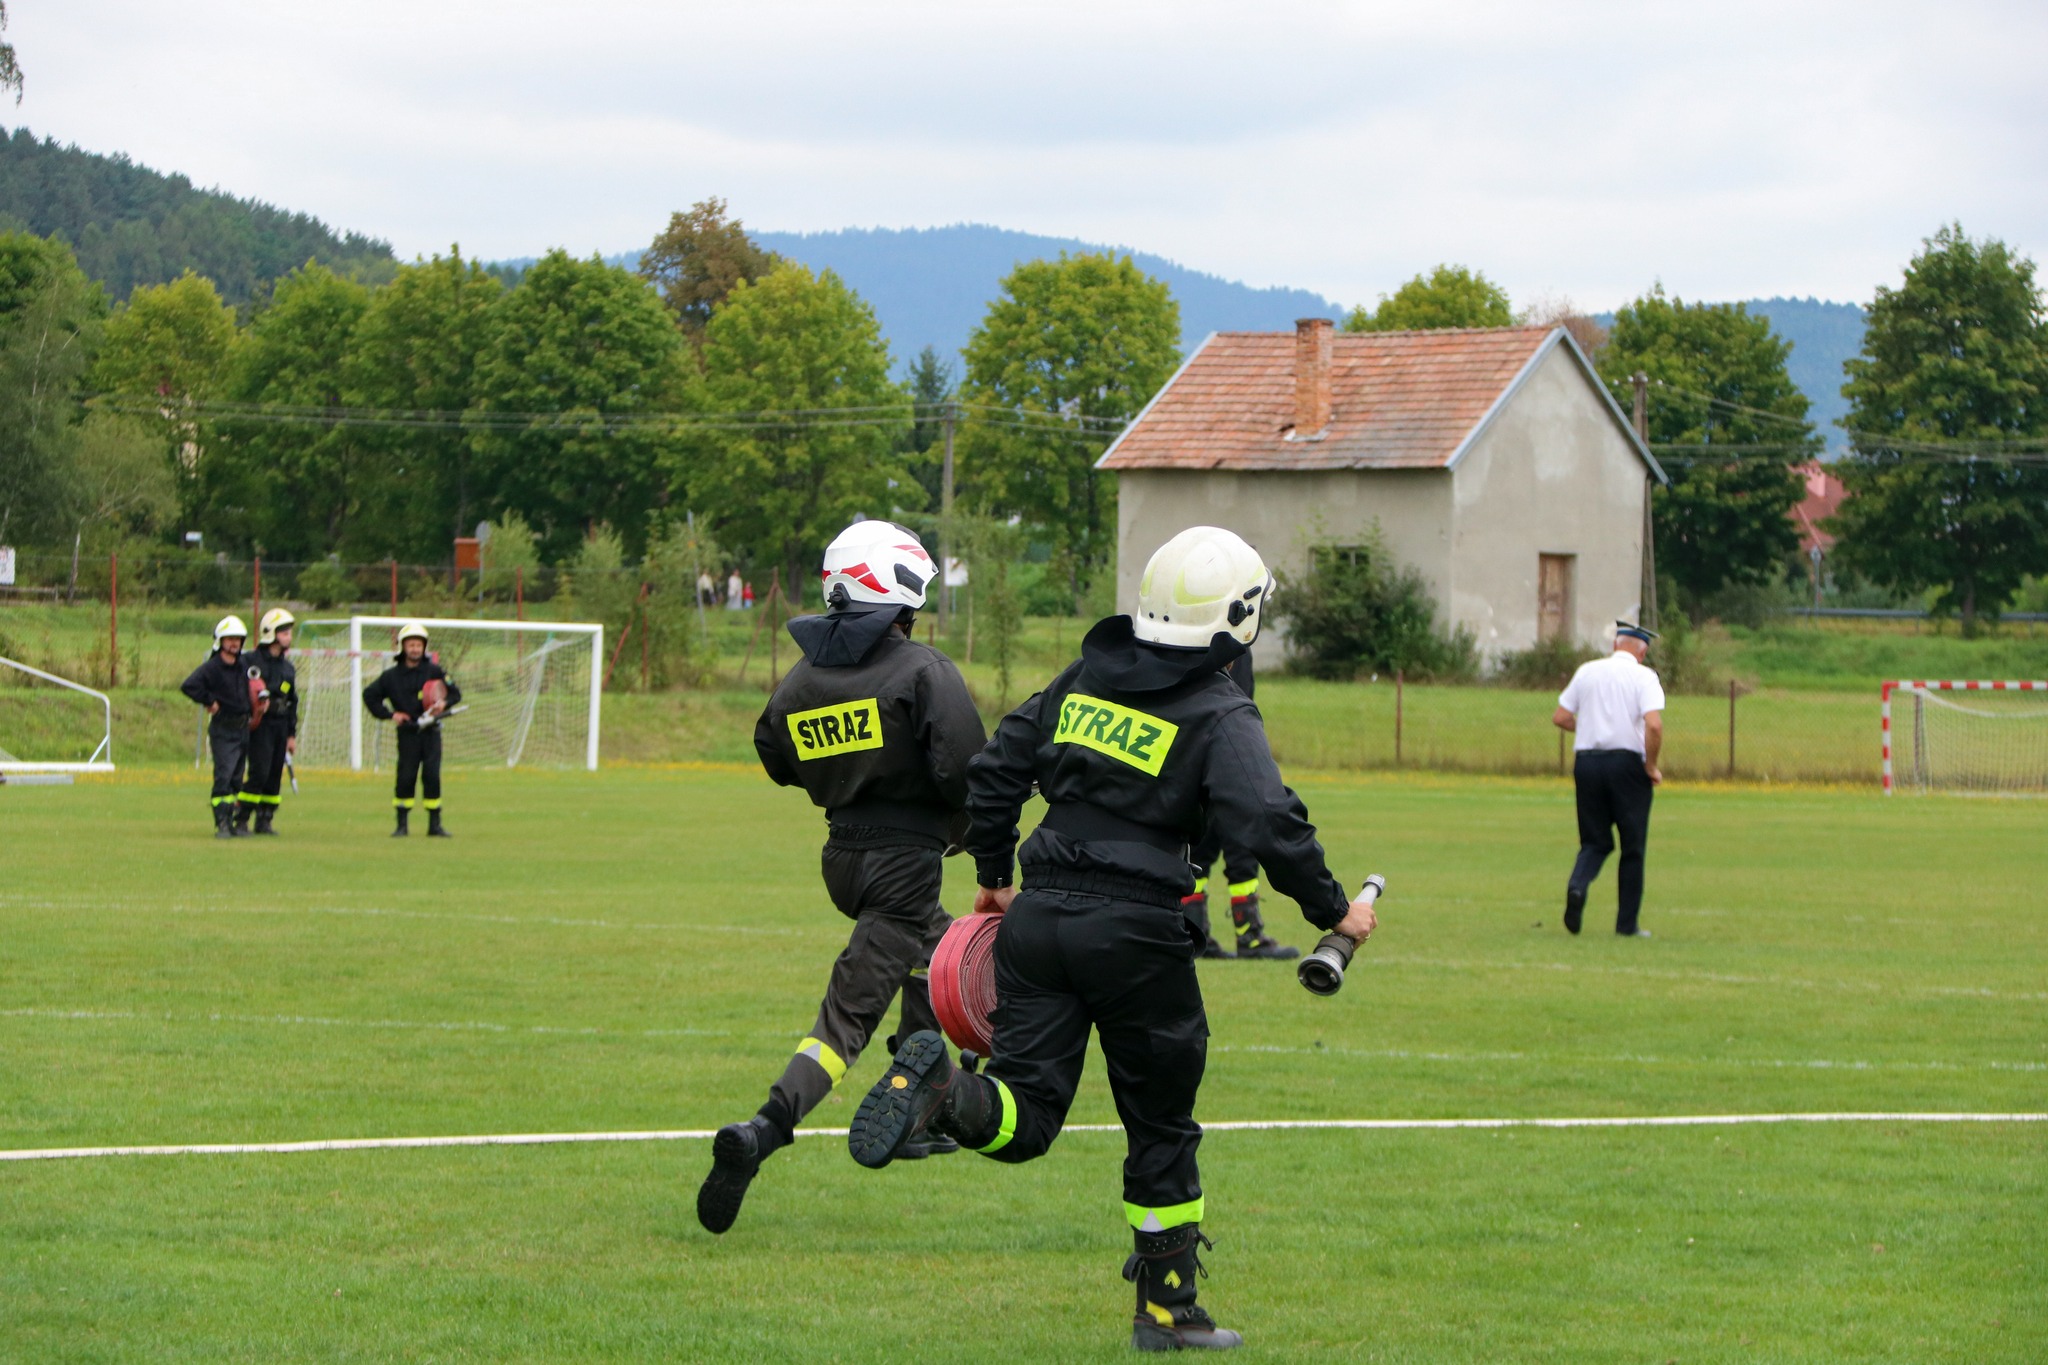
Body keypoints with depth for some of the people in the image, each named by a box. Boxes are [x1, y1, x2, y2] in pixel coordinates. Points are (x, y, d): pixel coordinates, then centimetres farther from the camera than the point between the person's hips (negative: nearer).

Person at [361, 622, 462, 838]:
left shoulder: (434, 671, 4)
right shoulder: (391, 676, 4)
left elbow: (455, 692, 7)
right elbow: (370, 695, 10)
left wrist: (444, 703, -14)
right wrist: (389, 714, 0)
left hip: (430, 732, 0)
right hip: (407, 733, 0)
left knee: (432, 776, -4)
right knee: (405, 777, -4)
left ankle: (435, 824, 3)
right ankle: (402, 824, 4)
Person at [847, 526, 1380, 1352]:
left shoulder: (1083, 679, 11)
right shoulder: (1220, 717, -5)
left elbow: (995, 772, 14)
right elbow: (1274, 826, -16)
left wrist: (994, 876, 27)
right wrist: (1334, 911, -2)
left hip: (1040, 915, 4)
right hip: (1134, 935, -4)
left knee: (1025, 1119, 2)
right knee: (1161, 1127, 12)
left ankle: (941, 1089, -30)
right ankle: (1167, 1309, 18)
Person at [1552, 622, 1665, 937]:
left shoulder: (1587, 671, 8)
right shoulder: (1644, 677, -4)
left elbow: (1560, 717, 9)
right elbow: (1654, 725, -18)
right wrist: (1651, 767, -7)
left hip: (1586, 760, 3)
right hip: (1627, 763, -3)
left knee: (1595, 840, 12)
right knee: (1633, 847, 7)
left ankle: (1578, 884, -19)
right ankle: (1627, 922, 8)